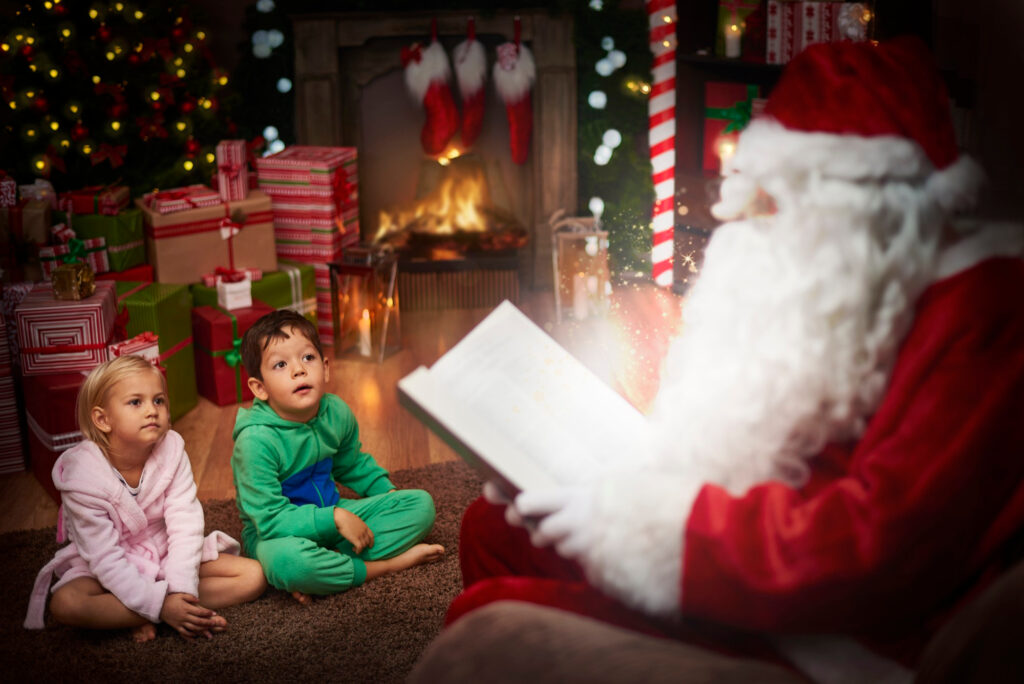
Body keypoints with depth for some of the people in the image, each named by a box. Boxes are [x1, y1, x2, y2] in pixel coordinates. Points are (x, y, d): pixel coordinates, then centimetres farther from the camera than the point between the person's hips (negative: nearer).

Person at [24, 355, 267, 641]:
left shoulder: (171, 451, -15)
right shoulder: (82, 476, -23)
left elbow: (185, 527, -17)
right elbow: (104, 558, -24)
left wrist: (180, 591, -31)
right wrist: (160, 603, -34)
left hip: (167, 557, 3)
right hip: (109, 571, -3)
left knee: (254, 575, -14)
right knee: (64, 604, -36)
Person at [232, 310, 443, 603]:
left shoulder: (337, 413, -5)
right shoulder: (256, 441, -26)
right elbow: (271, 520, -26)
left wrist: (390, 494, 7)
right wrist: (335, 519, -28)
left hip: (331, 516, 7)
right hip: (274, 534, -7)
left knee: (421, 503, -4)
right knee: (285, 561, -43)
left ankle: (325, 568, -19)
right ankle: (387, 564, -21)